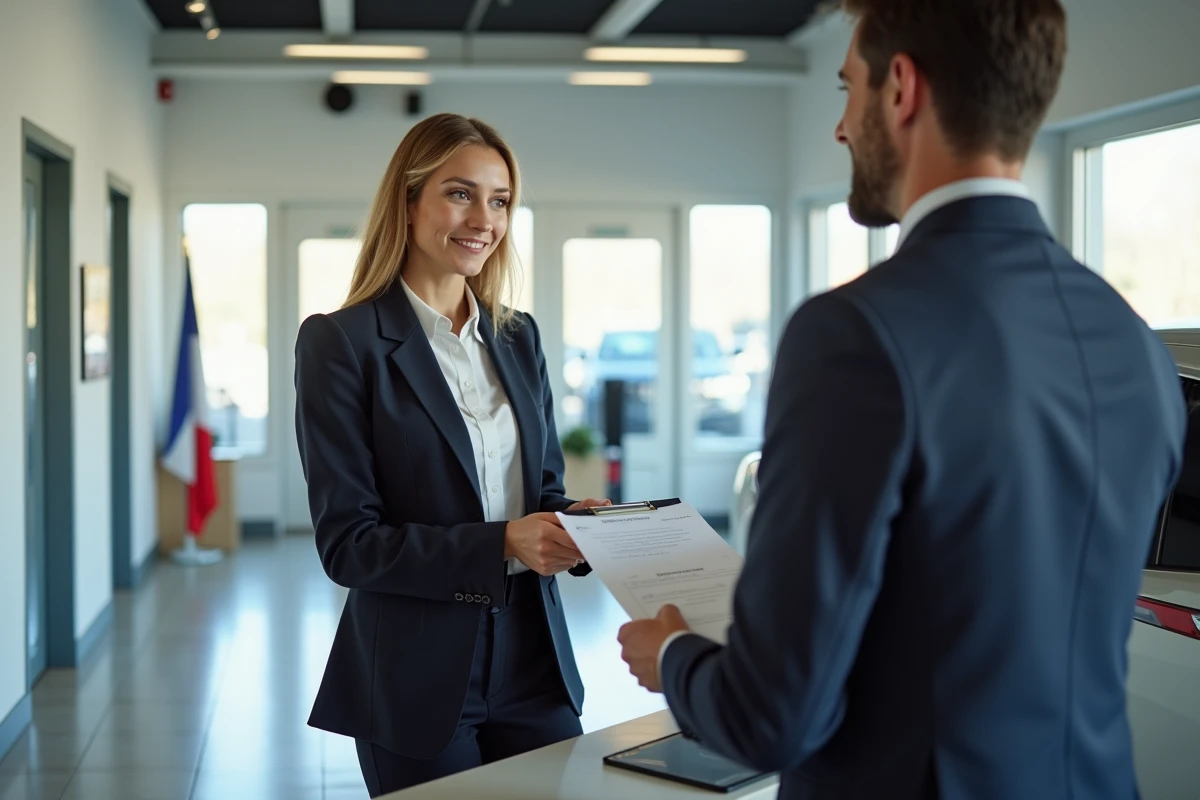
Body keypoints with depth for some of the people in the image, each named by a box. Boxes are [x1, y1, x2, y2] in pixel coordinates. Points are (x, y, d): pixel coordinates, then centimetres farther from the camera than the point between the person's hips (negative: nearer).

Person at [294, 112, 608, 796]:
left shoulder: (519, 338, 9)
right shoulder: (341, 342, -8)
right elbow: (347, 541, -11)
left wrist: (576, 525, -9)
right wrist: (501, 546, -22)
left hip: (534, 663, 5)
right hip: (417, 683, -5)